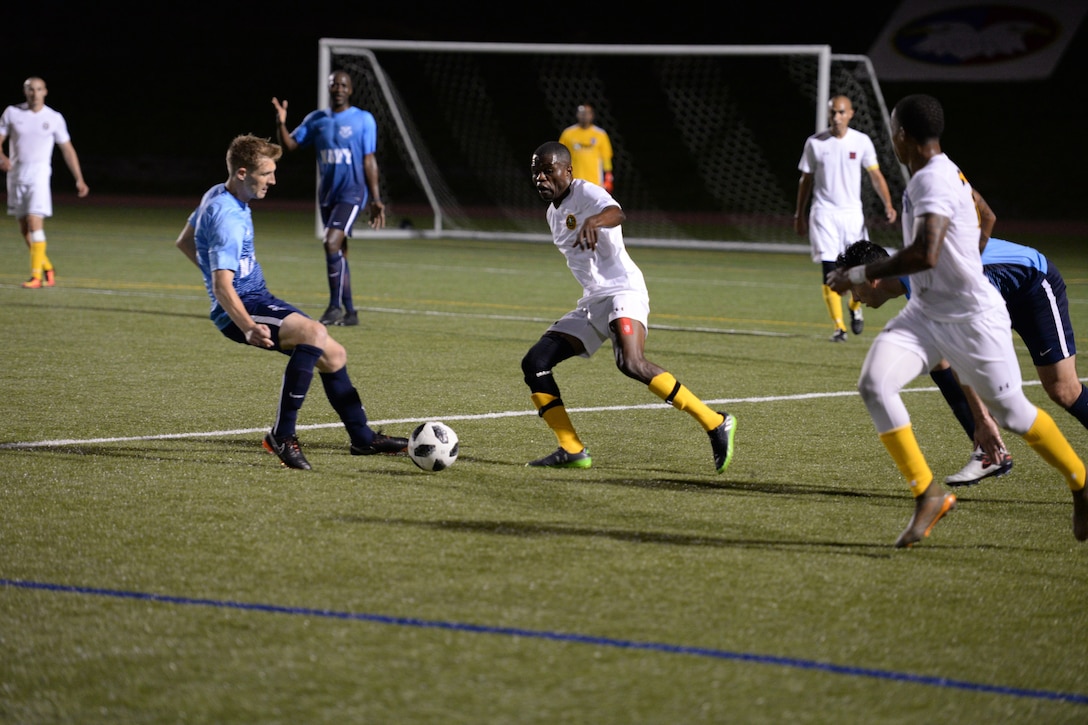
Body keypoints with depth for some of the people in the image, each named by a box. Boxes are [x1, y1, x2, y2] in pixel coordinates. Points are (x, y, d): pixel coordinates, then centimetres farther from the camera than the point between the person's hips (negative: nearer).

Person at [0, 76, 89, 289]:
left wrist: (79, 179, 4)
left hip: (39, 174, -3)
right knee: (24, 229, 6)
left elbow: (67, 149, 7)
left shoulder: (54, 118, 1)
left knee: (34, 223, -17)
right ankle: (47, 268, 24)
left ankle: (37, 276, -16)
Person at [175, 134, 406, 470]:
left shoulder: (217, 195, 10)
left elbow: (184, 242, 25)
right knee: (314, 332, -34)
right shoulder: (228, 218, -22)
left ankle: (363, 438, 24)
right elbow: (221, 286, -32)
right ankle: (282, 436, -29)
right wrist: (248, 328, -45)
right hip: (241, 308, -11)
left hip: (259, 299, 11)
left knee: (333, 355, 11)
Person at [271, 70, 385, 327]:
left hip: (352, 192, -6)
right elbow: (289, 144, 5)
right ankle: (350, 312, 18)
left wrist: (375, 199, -5)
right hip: (327, 193, 6)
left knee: (332, 243, -21)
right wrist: (281, 124, -15)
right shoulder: (316, 119, 9)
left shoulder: (363, 120, -3)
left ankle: (335, 307, -15)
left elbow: (369, 161, -3)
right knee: (338, 253, 9)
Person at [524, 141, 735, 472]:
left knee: (630, 363, -32)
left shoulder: (587, 194, -9)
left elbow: (616, 213, -33)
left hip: (623, 292, -9)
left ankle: (715, 423, -26)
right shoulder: (554, 213, 18)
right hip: (592, 302, 9)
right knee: (534, 363, -2)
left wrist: (594, 220, -54)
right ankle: (572, 451, 0)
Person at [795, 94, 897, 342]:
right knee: (829, 270, -9)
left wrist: (888, 205, -12)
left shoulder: (861, 142, 2)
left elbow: (876, 176, 2)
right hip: (823, 214, 0)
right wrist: (800, 215, 13)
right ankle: (838, 326, -5)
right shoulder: (815, 143, 2)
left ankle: (855, 307, 27)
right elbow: (806, 180, 11)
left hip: (852, 213, 1)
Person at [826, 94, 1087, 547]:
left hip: (972, 318, -9)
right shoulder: (945, 174, 8)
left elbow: (925, 255, -34)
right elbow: (983, 219, 26)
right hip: (925, 313, 9)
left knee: (1011, 412, 5)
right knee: (873, 383, -13)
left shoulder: (933, 181, -21)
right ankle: (927, 494, -8)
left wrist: (862, 274, -24)